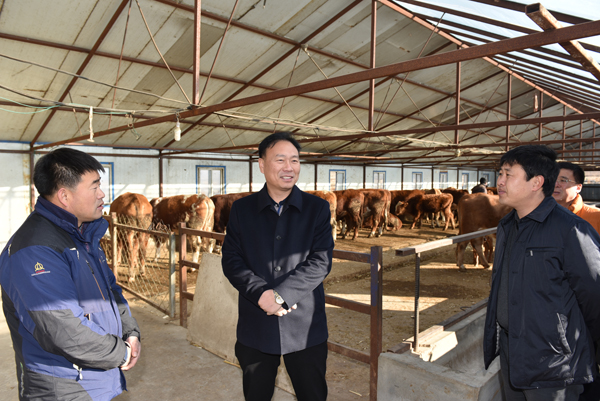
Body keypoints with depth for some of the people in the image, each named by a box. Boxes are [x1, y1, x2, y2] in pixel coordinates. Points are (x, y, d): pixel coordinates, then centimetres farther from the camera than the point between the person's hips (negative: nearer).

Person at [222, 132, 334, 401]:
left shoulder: (318, 209, -2)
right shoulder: (241, 209, 2)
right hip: (255, 327, 1)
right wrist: (261, 294, -18)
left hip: (305, 327, -1)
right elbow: (231, 260, -4)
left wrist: (281, 294, -19)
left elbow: (321, 262, -10)